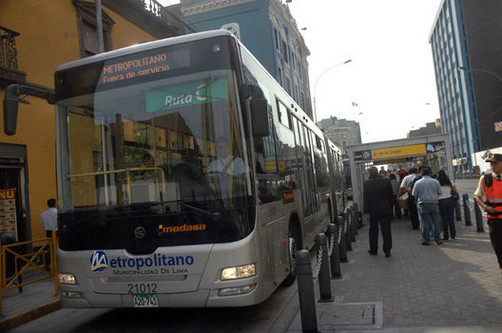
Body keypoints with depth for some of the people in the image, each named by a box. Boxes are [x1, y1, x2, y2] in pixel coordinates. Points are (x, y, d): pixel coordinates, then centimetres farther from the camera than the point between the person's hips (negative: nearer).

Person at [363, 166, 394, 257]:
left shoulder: (366, 184, -10)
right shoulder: (387, 181, -3)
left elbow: (365, 199, -10)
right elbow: (391, 196, 4)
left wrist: (366, 212, -6)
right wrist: (390, 208, 14)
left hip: (373, 211, -1)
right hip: (385, 210, 1)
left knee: (373, 231, 12)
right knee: (386, 230, 5)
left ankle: (373, 250, 23)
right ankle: (387, 251, 5)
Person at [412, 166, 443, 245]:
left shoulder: (418, 183, -3)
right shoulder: (435, 181, -2)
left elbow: (414, 195, 1)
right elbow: (439, 193, 4)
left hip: (423, 205, -1)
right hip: (434, 204, 1)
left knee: (425, 223, 3)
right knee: (436, 222, 8)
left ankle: (426, 240, 8)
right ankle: (438, 240, 13)